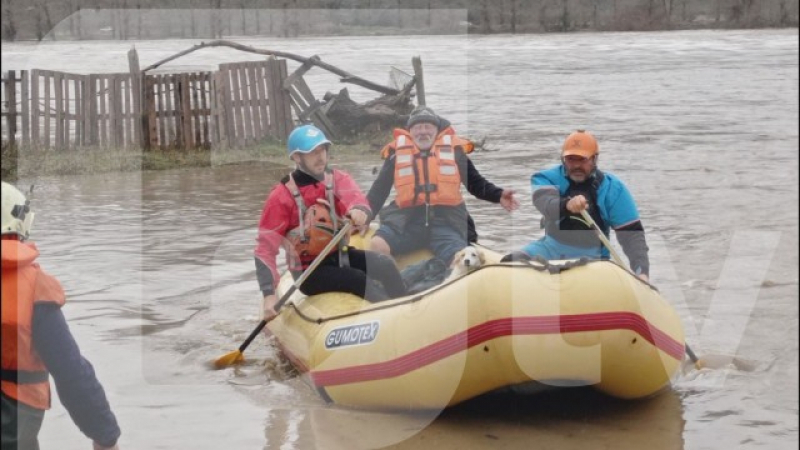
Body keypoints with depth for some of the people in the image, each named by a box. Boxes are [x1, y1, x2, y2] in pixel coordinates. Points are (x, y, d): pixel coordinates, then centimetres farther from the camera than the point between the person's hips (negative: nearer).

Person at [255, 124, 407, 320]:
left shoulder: (337, 179, 2)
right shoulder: (282, 196, -10)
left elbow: (354, 198, -20)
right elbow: (265, 249, -12)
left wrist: (359, 210, -48)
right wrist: (269, 295, -23)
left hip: (340, 256, 4)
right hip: (310, 273, -4)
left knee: (385, 265, -23)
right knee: (364, 283, -27)